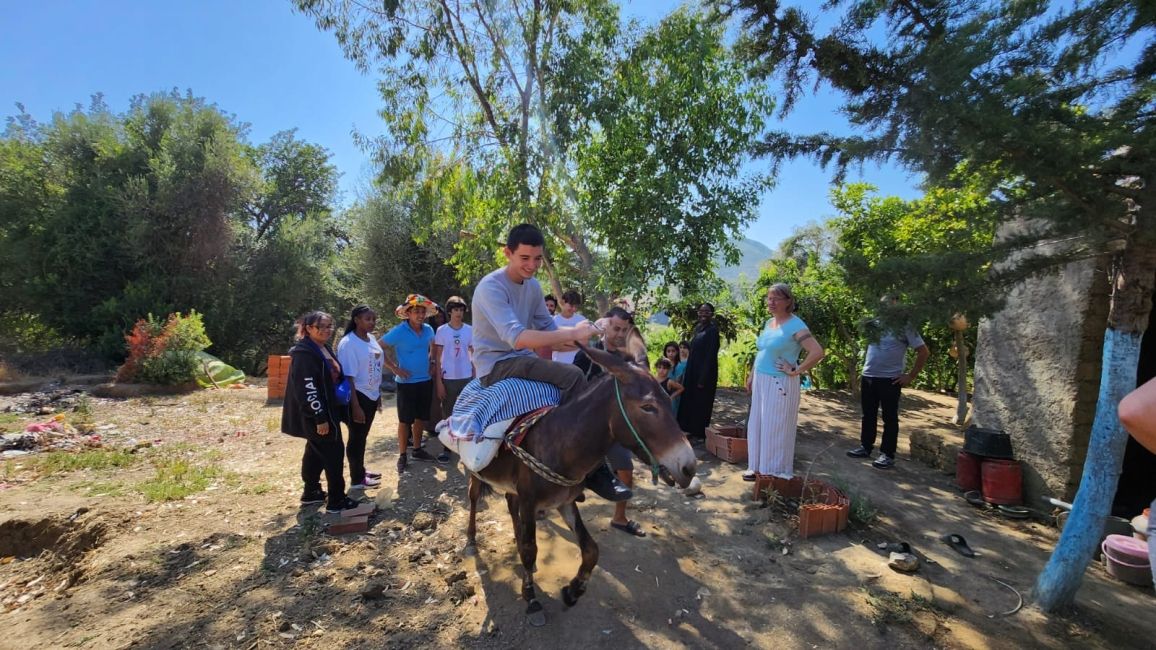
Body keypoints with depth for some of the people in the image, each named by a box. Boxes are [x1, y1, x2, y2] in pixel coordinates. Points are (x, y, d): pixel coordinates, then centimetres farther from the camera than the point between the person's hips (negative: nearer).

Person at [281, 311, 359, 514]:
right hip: (316, 416, -10)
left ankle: (311, 492, 33)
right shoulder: (304, 353, -20)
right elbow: (307, 389, -25)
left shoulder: (324, 349, 11)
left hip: (327, 412, 10)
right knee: (334, 453, -4)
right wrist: (320, 417, -25)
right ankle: (336, 501, 5)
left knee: (316, 453, 19)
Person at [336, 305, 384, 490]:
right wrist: (355, 406, -21)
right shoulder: (348, 343, -19)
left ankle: (361, 470, 35)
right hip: (358, 396, -7)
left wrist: (378, 395, 16)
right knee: (356, 437, 6)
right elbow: (348, 377, -20)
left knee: (363, 435, 20)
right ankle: (357, 479, 19)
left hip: (372, 395, 7)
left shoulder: (372, 339, 5)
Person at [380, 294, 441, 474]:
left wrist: (431, 362, 9)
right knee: (405, 420, 2)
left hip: (425, 381, 5)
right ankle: (402, 456, 14)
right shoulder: (399, 331, -15)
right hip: (407, 382, -5)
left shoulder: (428, 330, 1)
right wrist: (394, 368, -14)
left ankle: (417, 449, 29)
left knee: (420, 417, 15)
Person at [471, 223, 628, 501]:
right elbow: (517, 338, -31)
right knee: (572, 377, -26)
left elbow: (549, 329, 14)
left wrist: (579, 333, -5)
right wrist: (572, 334, -35)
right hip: (496, 366, -8)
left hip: (522, 360, 9)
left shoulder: (533, 286, 8)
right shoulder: (491, 287, -18)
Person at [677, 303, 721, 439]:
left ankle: (700, 433, 15)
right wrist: (687, 371, 13)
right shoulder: (698, 328, 10)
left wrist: (703, 378, -20)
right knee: (690, 400, 15)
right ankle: (691, 429, 27)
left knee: (701, 402, 2)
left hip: (705, 372, -8)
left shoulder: (712, 330, -15)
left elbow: (711, 355, -18)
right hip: (693, 371, 9)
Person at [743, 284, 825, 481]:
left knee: (775, 429, 2)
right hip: (761, 382, 8)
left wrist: (795, 371, -18)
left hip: (779, 384, -8)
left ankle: (776, 472, 16)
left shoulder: (795, 325, -15)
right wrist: (751, 376, 15)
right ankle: (759, 467, 26)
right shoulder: (769, 322, 9)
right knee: (757, 426, 13)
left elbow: (818, 352, -25)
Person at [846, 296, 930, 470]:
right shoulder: (874, 324, 8)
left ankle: (887, 455, 8)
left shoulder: (904, 327, -6)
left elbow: (923, 351, -6)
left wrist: (911, 376, -8)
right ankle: (865, 447, 26)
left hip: (890, 379, -5)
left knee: (889, 418, 2)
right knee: (868, 415, 14)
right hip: (868, 377, 5)